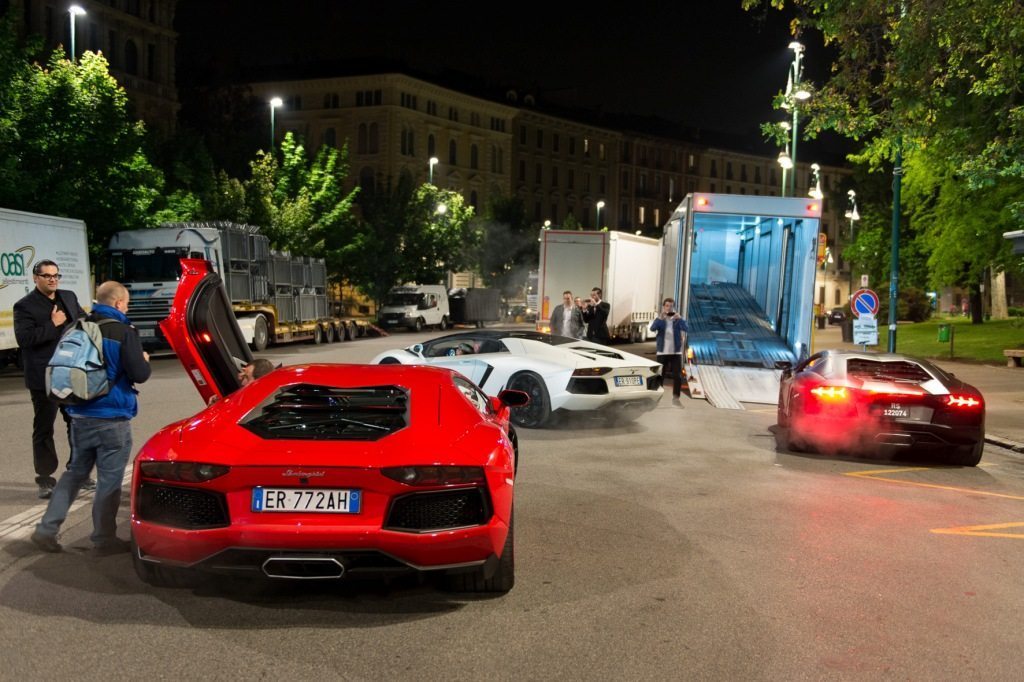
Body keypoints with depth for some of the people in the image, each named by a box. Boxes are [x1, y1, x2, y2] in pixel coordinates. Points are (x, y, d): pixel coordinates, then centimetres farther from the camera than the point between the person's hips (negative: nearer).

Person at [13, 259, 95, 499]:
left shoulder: (69, 297, 10)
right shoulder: (25, 306, -7)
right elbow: (23, 338, -17)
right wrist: (53, 325, -19)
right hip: (44, 378, -6)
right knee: (44, 430, 4)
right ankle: (45, 479, 12)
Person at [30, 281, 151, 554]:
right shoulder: (124, 333, -13)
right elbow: (139, 375, -14)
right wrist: (144, 360, 6)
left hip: (80, 416, 6)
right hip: (112, 419, -6)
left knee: (75, 472, 19)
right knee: (109, 479, 3)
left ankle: (46, 529, 16)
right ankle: (104, 538, 11)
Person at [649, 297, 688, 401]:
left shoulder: (678, 319, 4)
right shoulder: (660, 319, 2)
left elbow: (685, 328, -14)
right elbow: (652, 328, -16)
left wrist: (679, 319, -31)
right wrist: (660, 318, -33)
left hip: (676, 352, 1)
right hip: (662, 352, -1)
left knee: (677, 376, -3)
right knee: (660, 375, 3)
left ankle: (676, 397, 2)